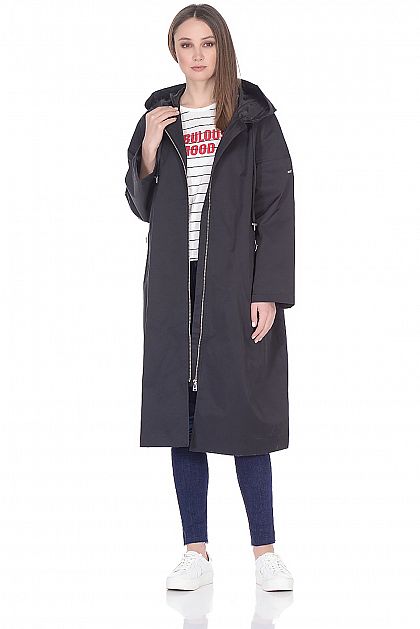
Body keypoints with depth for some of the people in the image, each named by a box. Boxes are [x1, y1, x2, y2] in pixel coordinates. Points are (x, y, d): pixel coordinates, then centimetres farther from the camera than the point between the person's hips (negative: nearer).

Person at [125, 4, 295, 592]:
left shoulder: (254, 116, 1)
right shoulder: (159, 115, 11)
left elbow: (278, 206, -3)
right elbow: (142, 207, 12)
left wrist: (269, 292, -11)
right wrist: (149, 148, -5)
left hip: (237, 285, -3)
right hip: (174, 287, 4)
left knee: (242, 410, -3)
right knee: (182, 415, 4)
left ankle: (265, 550, 6)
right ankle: (197, 552, 12)